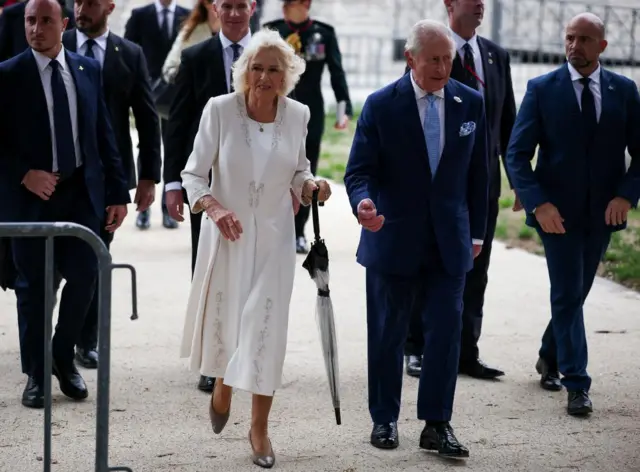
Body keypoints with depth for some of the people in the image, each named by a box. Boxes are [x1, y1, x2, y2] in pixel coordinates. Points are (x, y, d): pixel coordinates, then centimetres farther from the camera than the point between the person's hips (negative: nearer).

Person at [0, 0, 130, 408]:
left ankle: (64, 358, 22)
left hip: (82, 191, 3)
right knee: (33, 285, 5)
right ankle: (36, 372, 18)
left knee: (84, 275, 0)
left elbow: (104, 135, 8)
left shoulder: (89, 70, 6)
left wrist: (117, 192, 5)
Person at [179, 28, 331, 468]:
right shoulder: (220, 109, -10)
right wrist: (215, 207, -23)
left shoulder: (298, 114, -3)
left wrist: (310, 185, -11)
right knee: (222, 317, 11)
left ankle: (260, 427, 9)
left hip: (274, 237, 1)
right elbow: (194, 173, -6)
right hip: (227, 233, -1)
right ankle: (222, 386, 44)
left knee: (267, 328, -4)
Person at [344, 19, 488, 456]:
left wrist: (477, 231, 10)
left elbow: (478, 173, 9)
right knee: (387, 334, 9)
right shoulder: (381, 106, -7)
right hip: (394, 238, -2)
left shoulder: (471, 103, 2)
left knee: (447, 331, -3)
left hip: (449, 241, 2)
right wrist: (362, 203, -30)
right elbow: (360, 170, -8)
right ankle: (384, 419, 22)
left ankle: (437, 424, 6)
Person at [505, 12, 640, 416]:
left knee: (576, 292, 15)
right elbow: (518, 154, -6)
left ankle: (550, 357, 37)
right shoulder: (542, 89, -4)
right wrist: (538, 203, -18)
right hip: (557, 211, -3)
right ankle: (576, 384, -3)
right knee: (568, 294, -6)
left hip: (603, 213, 3)